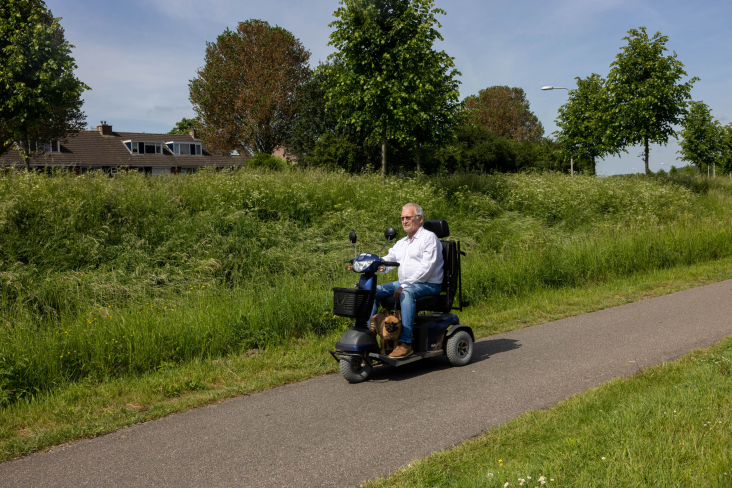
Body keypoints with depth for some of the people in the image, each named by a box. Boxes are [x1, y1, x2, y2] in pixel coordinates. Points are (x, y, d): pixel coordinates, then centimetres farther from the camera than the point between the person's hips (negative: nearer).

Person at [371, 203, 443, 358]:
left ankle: (405, 342, -39)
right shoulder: (401, 243, 22)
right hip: (405, 283, 8)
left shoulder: (429, 238, -5)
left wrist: (404, 286, -23)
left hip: (428, 285, -8)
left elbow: (426, 269, -16)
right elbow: (387, 261, 12)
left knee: (407, 293, -38)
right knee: (374, 291, -8)